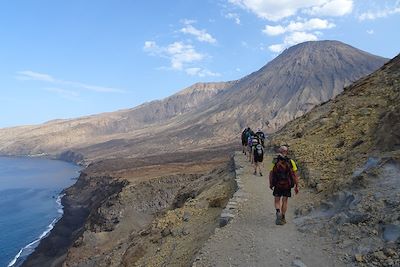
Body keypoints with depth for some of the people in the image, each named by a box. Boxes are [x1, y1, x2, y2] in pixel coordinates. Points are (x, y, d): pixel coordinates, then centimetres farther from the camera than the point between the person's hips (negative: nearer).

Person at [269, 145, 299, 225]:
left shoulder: (275, 161, -6)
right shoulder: (291, 162, -5)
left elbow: (271, 173, -4)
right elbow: (295, 175, -6)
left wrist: (270, 184, 7)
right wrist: (296, 186, 0)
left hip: (277, 184, 0)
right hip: (287, 185, 1)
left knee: (277, 200, 12)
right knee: (284, 201, 13)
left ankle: (278, 212, -13)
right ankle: (282, 218, 19)